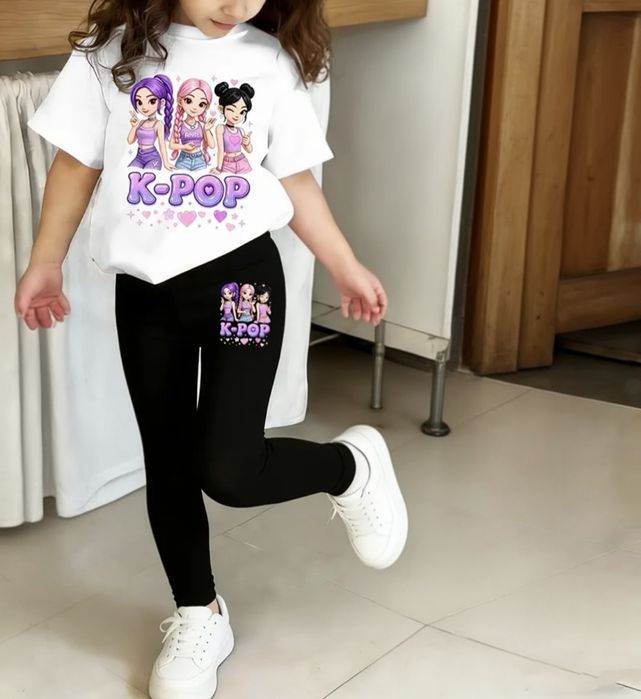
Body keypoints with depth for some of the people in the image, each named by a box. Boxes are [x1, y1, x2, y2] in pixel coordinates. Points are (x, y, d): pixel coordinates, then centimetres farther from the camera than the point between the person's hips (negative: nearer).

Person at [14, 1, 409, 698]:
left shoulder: (271, 61, -1)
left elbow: (295, 180, 7)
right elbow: (77, 164, 5)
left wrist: (346, 267, 11)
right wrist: (44, 264, 9)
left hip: (240, 278, -2)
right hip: (144, 292, 2)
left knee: (228, 469, -10)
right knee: (167, 464, 12)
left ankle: (351, 466, 19)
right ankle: (198, 615, 32)